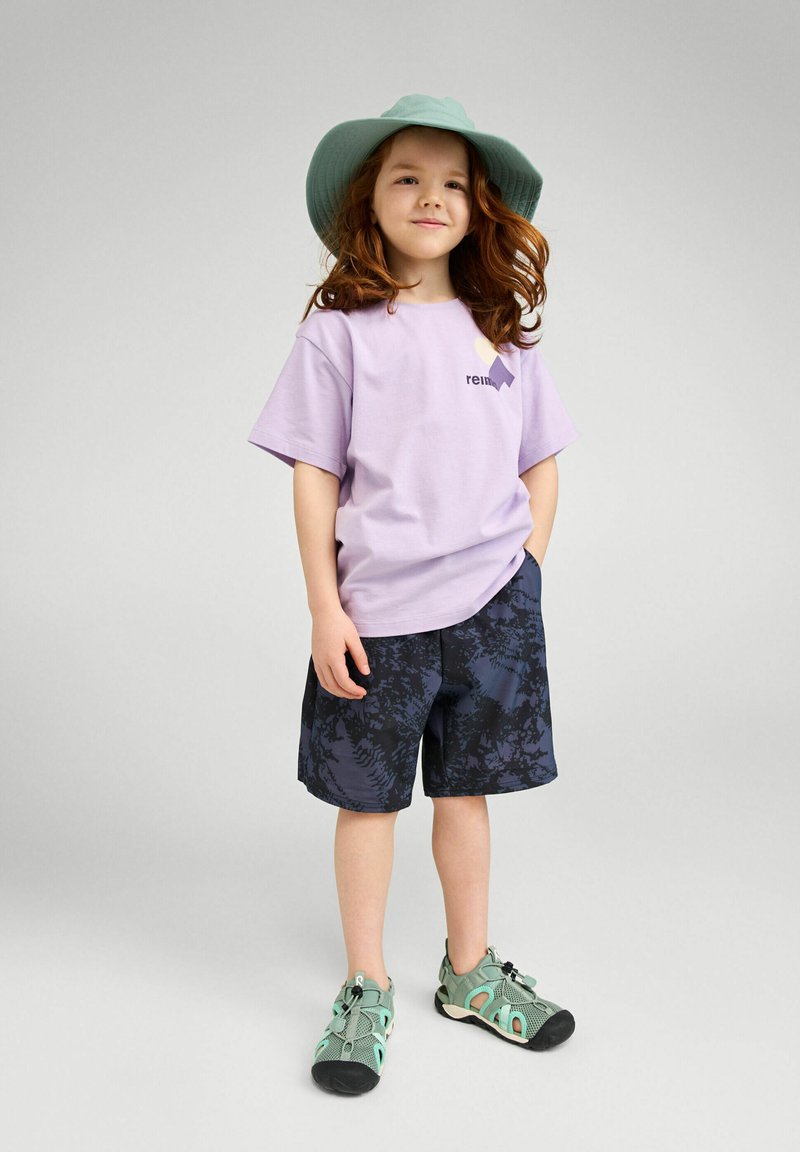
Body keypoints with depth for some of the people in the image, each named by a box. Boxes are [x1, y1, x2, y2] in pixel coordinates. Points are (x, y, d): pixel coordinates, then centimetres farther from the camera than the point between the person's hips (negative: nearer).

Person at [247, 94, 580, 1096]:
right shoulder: (341, 331, -2)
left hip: (491, 607, 3)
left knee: (466, 790, 14)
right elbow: (313, 478, -4)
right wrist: (325, 609, -9)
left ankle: (469, 974, 32)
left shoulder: (503, 332, 7)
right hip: (377, 610, -2)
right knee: (367, 797, 8)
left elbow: (541, 466, 13)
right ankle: (366, 992, 26)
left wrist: (524, 571, 2)